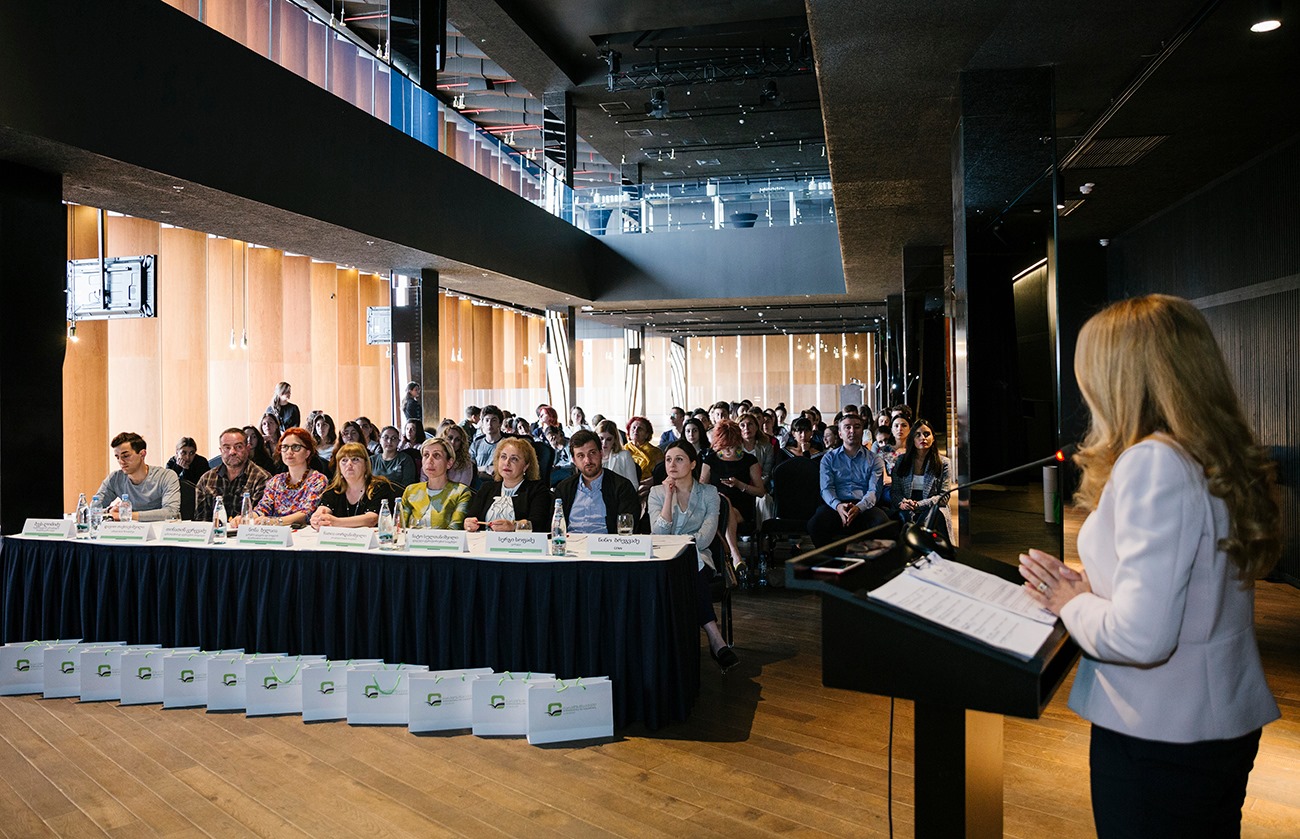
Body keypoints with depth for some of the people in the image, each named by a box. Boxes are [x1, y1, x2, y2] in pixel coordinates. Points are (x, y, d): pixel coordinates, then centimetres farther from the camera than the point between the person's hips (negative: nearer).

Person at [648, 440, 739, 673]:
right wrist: (669, 496, -10)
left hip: (698, 560, 0)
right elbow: (658, 535, -7)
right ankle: (715, 638, -41)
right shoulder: (657, 492, 9)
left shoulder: (708, 493, 7)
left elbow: (705, 538, -6)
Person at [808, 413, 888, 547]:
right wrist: (838, 505, -20)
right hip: (836, 505, 0)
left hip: (864, 506, 0)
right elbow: (826, 488, 4)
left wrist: (859, 507, -21)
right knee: (814, 525, -33)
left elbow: (874, 491, 2)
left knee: (883, 524, -34)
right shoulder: (829, 458, 17)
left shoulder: (874, 460, 15)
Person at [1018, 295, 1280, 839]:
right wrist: (1093, 590, 4)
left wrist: (1073, 604, -11)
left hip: (1162, 740, -9)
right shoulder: (1223, 460, 5)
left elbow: (1140, 637, -29)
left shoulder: (1152, 463, -23)